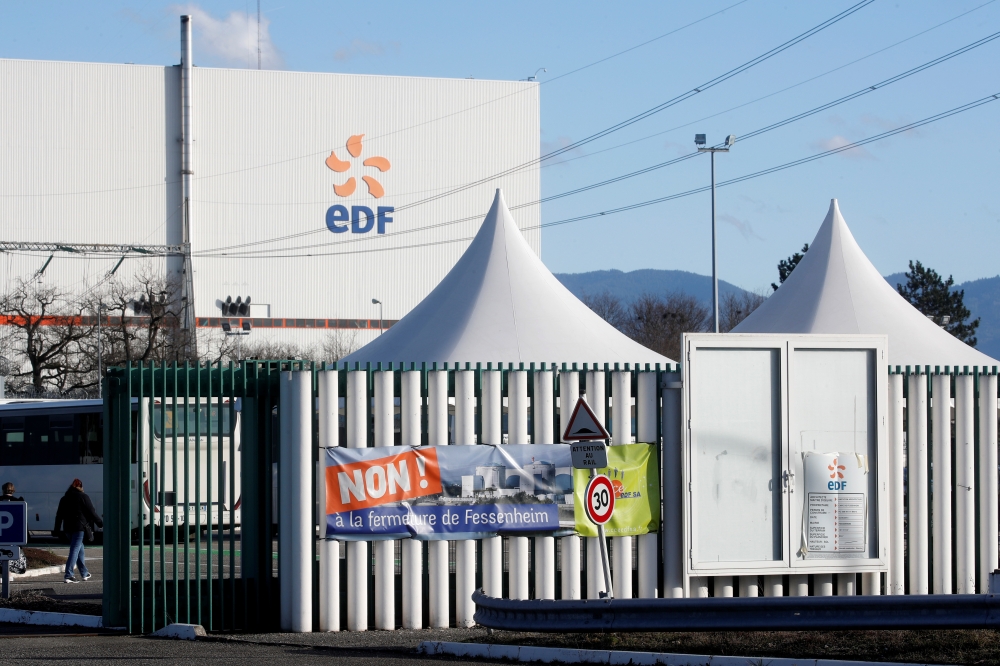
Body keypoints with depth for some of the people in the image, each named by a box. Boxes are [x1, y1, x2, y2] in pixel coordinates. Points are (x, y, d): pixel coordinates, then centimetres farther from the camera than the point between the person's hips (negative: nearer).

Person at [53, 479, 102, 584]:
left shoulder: (64, 499, 13)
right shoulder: (83, 497, -3)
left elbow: (59, 515, 13)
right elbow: (92, 512, -4)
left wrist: (57, 530, 14)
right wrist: (100, 523, 7)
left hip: (68, 528, 6)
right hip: (79, 527, -6)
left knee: (79, 549, 19)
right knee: (75, 550, -10)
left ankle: (84, 573, 25)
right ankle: (69, 575, -20)